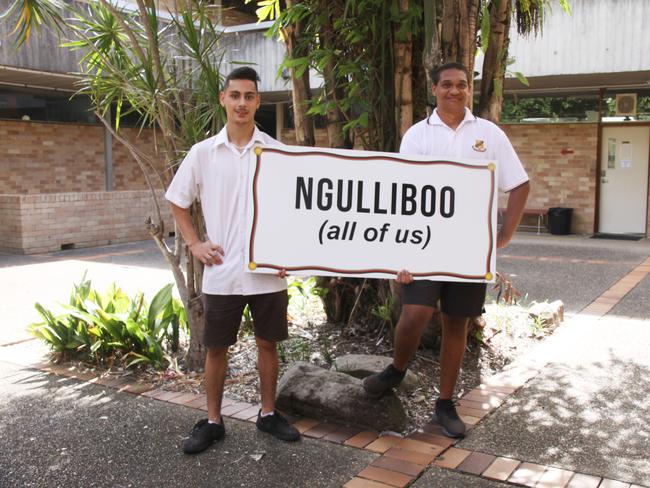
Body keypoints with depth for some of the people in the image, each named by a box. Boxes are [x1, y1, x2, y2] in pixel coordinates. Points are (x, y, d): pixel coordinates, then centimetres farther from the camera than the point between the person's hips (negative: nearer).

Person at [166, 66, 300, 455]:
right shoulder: (203, 153, 1)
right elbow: (178, 202, 12)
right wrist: (195, 244, 2)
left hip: (268, 270, 0)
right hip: (222, 272, 0)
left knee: (267, 342, 11)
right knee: (216, 347, 8)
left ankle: (269, 414, 29)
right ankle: (213, 421, 24)